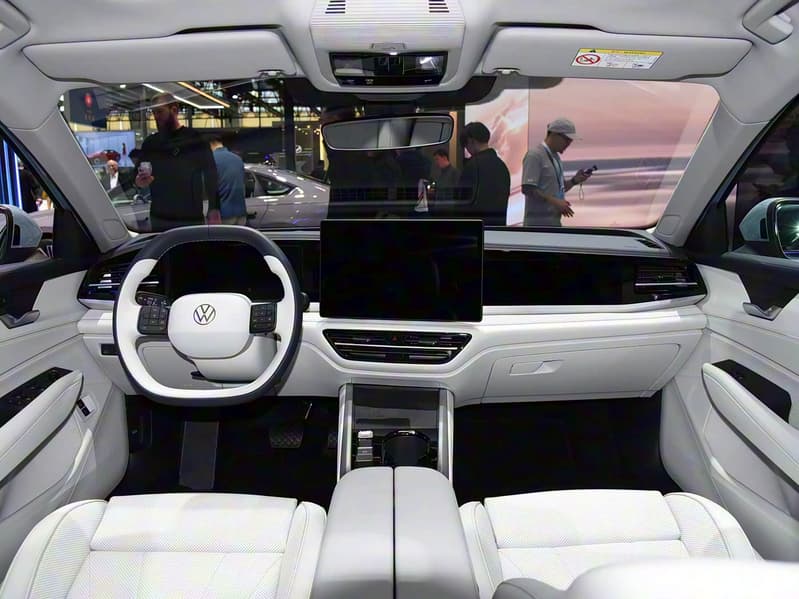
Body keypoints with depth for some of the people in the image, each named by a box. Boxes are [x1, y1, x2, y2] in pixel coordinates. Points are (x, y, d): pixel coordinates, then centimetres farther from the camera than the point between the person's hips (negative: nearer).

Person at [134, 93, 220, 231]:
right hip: (159, 218, 4)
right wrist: (140, 182, -7)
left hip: (191, 218, -3)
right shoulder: (150, 143, 11)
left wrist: (214, 210, -13)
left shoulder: (194, 139, -1)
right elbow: (139, 176, 18)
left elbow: (211, 177, -4)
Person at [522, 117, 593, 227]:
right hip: (538, 223, -9)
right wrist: (555, 202, -21)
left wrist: (574, 180, 4)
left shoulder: (555, 156, 17)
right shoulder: (534, 155, -11)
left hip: (554, 221, 10)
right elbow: (527, 188, -20)